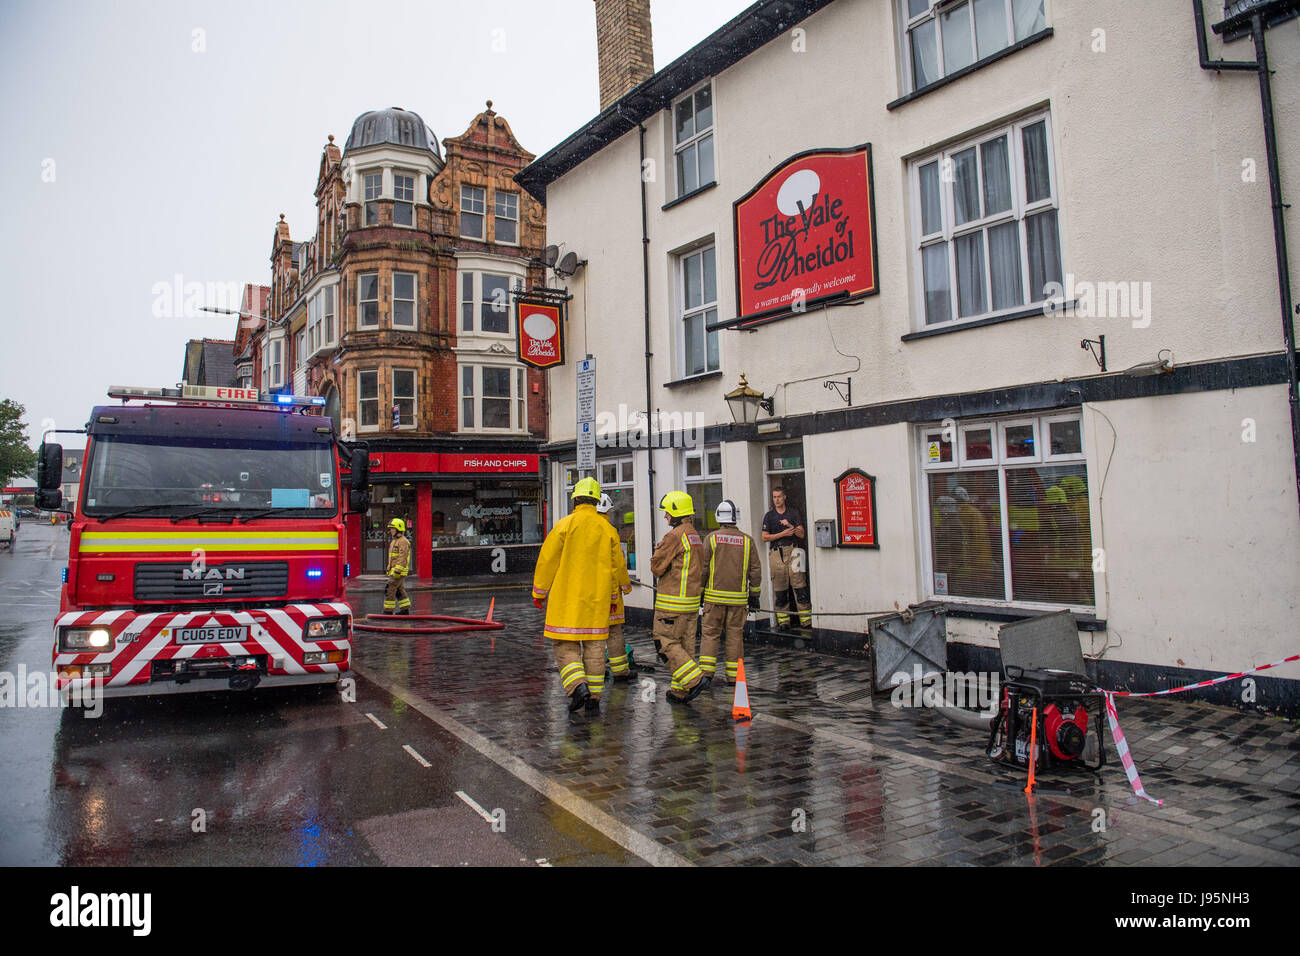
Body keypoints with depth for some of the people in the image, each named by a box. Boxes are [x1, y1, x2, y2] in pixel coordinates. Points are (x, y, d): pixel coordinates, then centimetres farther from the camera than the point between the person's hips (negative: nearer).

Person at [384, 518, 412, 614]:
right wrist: (389, 570, 22)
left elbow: (402, 558, -21)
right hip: (393, 571, 10)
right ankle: (405, 609, 16)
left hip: (399, 571, -10)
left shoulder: (403, 542, -14)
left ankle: (388, 611, -6)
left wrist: (397, 572, -25)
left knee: (389, 590, -10)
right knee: (399, 591, 12)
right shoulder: (395, 541, 18)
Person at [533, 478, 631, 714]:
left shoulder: (565, 524, -7)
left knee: (565, 645, 5)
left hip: (567, 597, -3)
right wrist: (625, 584, 30)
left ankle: (578, 687, -14)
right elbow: (617, 565, 12)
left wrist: (539, 591, 6)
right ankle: (594, 698, 12)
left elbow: (547, 560, -5)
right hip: (597, 598, 3)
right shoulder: (607, 529, 4)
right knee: (594, 646, 10)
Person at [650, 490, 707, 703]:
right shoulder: (695, 536, 15)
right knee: (685, 644, 10)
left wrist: (657, 553, 8)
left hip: (673, 602, -9)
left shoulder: (675, 536, -15)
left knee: (666, 643, -2)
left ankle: (695, 680, -10)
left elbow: (656, 567, -11)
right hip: (692, 601, 9)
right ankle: (680, 692, 13)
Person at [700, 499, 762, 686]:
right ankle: (733, 676, 12)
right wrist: (754, 596, 13)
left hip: (714, 596, -2)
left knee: (710, 633, 5)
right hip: (738, 598, 2)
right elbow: (755, 571, 5)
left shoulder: (711, 539, -4)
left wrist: (700, 592, 7)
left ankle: (706, 672, -1)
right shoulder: (747, 541, 3)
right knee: (735, 635, 8)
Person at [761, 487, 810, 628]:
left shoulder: (794, 513, 12)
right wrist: (783, 534, -5)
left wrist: (790, 526, -10)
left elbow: (801, 534, 6)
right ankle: (783, 620, 5)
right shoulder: (769, 516, 13)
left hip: (793, 550, -1)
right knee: (779, 588, -1)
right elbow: (765, 537, 4)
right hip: (776, 552, 1)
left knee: (799, 586, -8)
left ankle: (806, 619, -7)